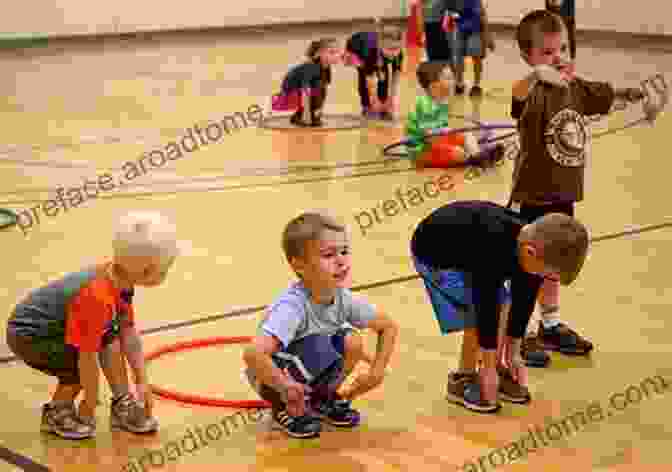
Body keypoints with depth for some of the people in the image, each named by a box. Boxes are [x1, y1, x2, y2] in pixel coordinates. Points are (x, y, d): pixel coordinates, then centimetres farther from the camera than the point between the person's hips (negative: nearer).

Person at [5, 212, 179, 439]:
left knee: (111, 337, 3)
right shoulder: (99, 297, -36)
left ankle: (123, 404, 10)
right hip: (28, 336, -9)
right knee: (82, 369, -22)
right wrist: (89, 405, -18)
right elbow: (87, 357, -30)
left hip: (50, 323, 9)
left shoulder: (121, 280, -9)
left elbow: (129, 333, 1)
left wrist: (142, 382, 3)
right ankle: (56, 412, 4)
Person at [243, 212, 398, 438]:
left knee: (351, 342, -17)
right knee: (321, 348, -32)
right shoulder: (292, 306, -35)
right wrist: (286, 386, -34)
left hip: (309, 373, 7)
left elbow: (388, 326, 1)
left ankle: (324, 398, 11)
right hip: (270, 377, -7)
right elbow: (253, 354, -47)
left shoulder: (343, 298, -14)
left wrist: (376, 371, -8)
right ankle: (288, 410, -5)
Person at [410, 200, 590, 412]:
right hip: (435, 255, -7)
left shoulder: (532, 242, -18)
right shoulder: (491, 251, -41)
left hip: (468, 249, 7)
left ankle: (500, 373, 14)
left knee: (501, 305, 0)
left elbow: (523, 300, -5)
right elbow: (486, 308, -33)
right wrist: (488, 367, -23)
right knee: (477, 316, -16)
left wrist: (514, 352, 3)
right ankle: (462, 381, 0)